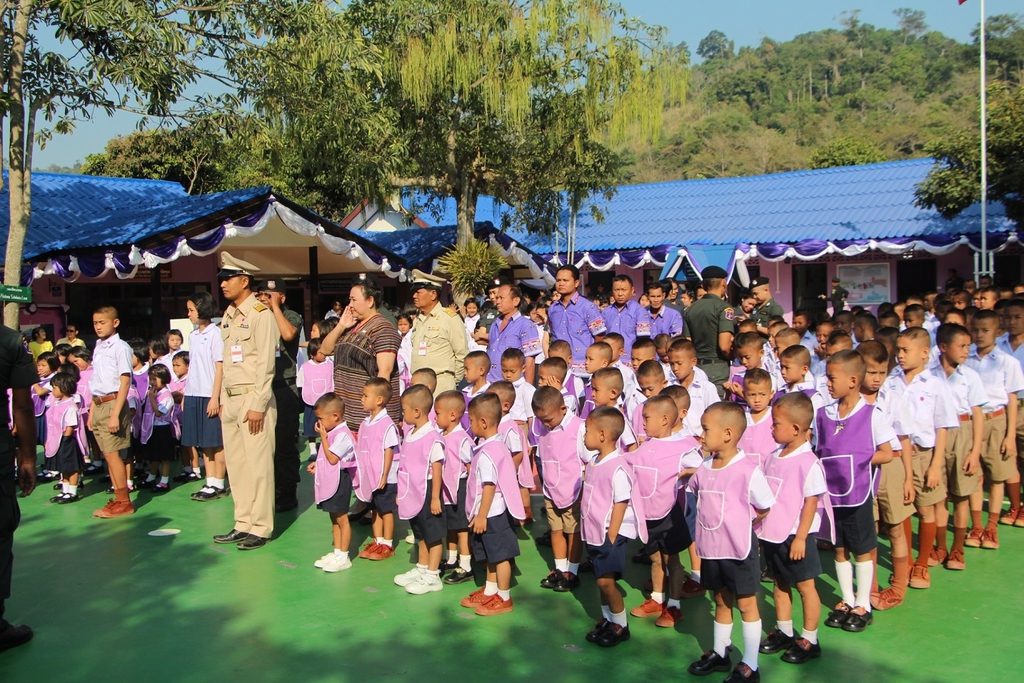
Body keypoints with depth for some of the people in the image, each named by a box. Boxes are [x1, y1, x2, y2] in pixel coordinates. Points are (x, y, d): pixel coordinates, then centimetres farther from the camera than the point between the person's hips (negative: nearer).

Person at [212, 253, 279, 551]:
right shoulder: (228, 316, 15)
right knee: (235, 464, 11)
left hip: (253, 397, -8)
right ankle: (243, 523, 20)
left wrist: (257, 405, -16)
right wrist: (223, 400, 14)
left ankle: (260, 528, 5)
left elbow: (265, 363, -13)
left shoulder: (261, 313, -9)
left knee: (258, 464, -4)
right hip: (230, 399, 8)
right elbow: (226, 362, 18)